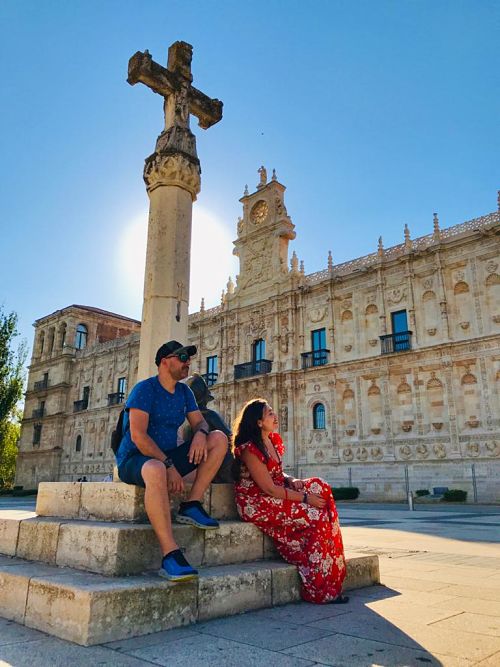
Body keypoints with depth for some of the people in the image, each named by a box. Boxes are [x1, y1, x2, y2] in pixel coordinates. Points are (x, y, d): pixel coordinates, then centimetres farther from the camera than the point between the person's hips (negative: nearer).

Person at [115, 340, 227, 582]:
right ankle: (170, 555, -44)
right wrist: (168, 465, -27)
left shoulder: (184, 392, 12)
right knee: (156, 471, -43)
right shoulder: (144, 389, -11)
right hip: (134, 459, -7)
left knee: (219, 438, -8)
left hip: (168, 457, 7)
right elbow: (138, 436, -21)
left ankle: (191, 505, -16)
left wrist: (201, 433, -17)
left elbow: (200, 422, 9)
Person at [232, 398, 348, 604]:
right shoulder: (249, 449, -19)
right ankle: (320, 589, -4)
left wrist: (292, 481, -6)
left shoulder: (274, 440, 9)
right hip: (257, 504, -9)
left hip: (274, 497, 9)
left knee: (319, 487, -8)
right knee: (316, 516, -16)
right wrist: (305, 498, -17)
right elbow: (270, 489, -20)